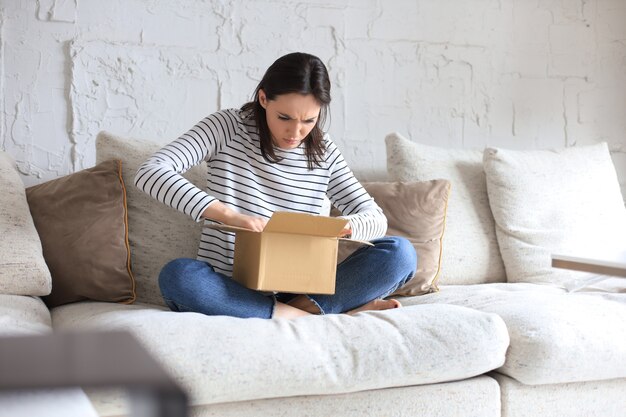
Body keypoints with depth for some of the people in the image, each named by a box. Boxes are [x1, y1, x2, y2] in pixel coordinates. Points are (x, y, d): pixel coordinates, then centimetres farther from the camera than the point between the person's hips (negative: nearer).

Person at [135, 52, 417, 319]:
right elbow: (149, 173, -16)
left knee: (400, 252, -14)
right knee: (176, 275, -37)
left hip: (295, 291, 2)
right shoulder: (228, 127, -5)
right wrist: (226, 214, -30)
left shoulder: (325, 153, 5)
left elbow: (376, 219, 7)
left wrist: (346, 225, -20)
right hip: (228, 291, -1)